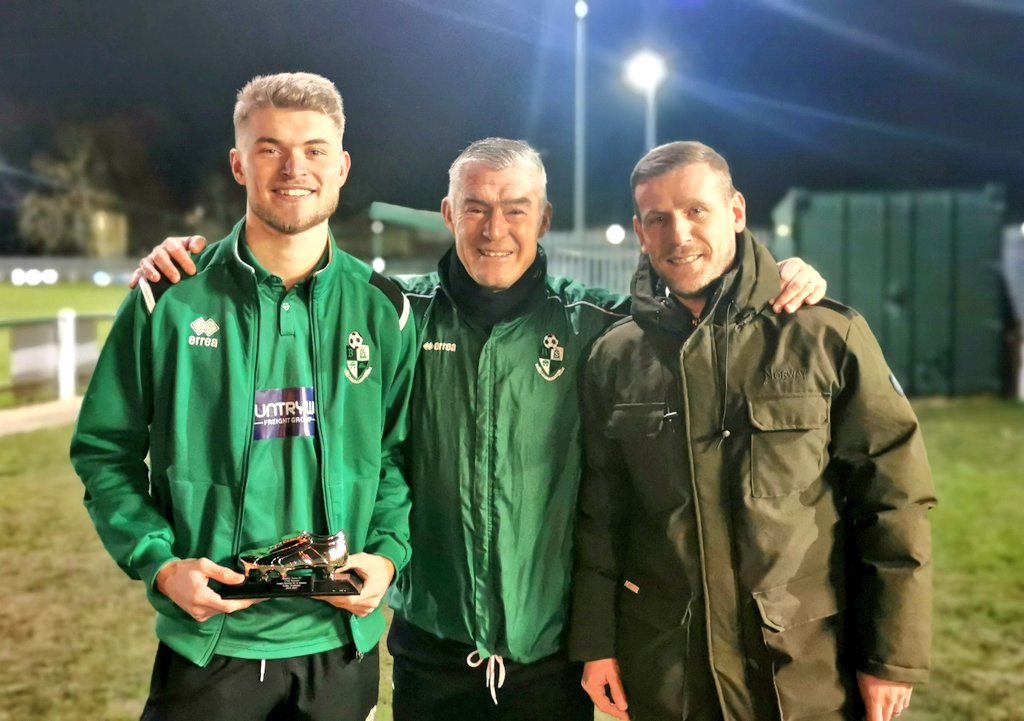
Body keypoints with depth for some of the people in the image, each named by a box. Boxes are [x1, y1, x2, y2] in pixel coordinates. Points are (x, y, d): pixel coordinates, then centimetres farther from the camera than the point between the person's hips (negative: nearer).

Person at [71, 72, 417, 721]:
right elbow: (105, 450, 0)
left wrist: (387, 553, -8)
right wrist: (161, 563, -12)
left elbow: (401, 449, 7)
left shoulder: (382, 309, 0)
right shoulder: (170, 300, -5)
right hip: (206, 643, -1)